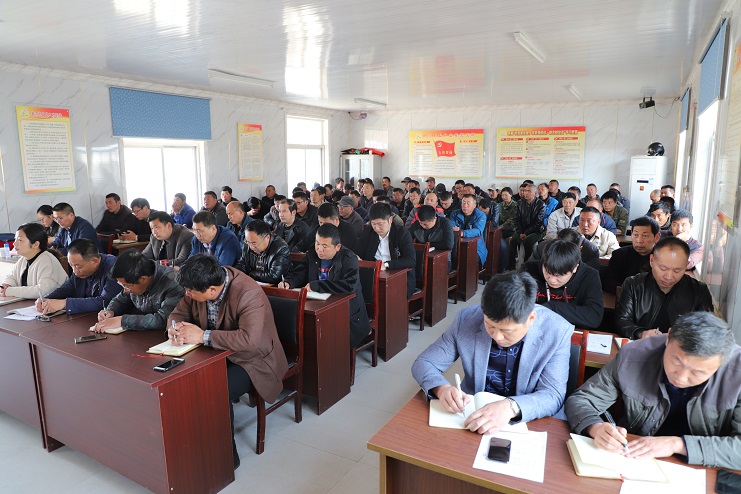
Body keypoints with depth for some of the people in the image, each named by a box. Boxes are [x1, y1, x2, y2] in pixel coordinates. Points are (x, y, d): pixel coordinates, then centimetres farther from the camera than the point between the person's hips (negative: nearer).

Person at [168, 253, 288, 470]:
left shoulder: (250, 295, -30)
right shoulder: (199, 287, -8)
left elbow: (251, 341, -41)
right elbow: (179, 313, 6)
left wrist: (203, 336, -37)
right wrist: (175, 328, -19)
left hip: (252, 360, -7)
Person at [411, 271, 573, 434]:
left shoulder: (558, 331, -15)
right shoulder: (466, 320, -13)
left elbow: (553, 395, -16)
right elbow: (423, 363, -5)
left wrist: (511, 407, -35)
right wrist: (441, 388, -27)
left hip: (533, 422, 0)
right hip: (475, 416, 0)